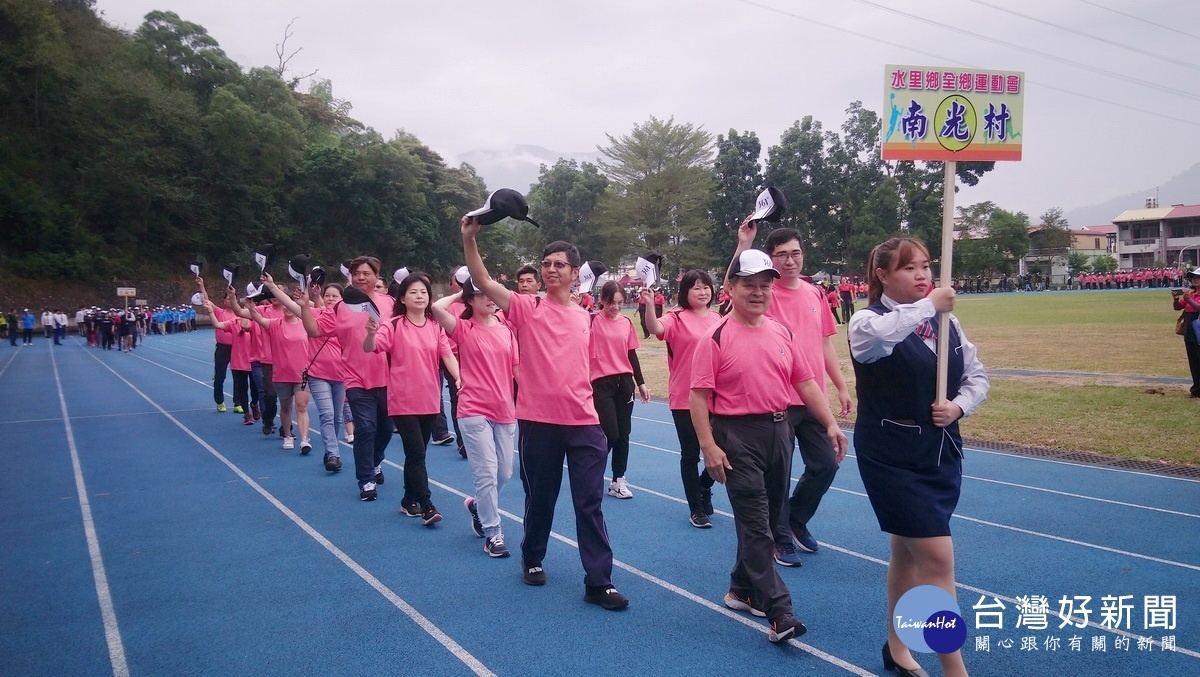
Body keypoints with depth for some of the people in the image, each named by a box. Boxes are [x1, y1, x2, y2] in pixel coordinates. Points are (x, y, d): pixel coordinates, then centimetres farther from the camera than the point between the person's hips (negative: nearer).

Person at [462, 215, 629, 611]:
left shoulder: (585, 317, 10)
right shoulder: (526, 309, -1)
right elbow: (484, 283, -15)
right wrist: (469, 240, -27)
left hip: (583, 422, 2)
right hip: (538, 421, -2)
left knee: (590, 502, 1)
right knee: (539, 498, 13)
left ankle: (598, 582, 6)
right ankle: (532, 560, 37)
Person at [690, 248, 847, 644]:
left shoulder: (783, 334, 8)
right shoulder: (717, 337, -9)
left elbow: (805, 383, 14)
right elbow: (699, 396, -11)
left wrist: (830, 423, 6)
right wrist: (708, 446, -17)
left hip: (778, 431, 7)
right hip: (738, 435, -6)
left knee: (766, 518, 15)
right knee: (755, 524, -6)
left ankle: (742, 590, 33)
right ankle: (778, 612, -4)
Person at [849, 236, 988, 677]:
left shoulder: (947, 321, 7)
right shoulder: (867, 321, -11)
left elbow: (977, 375, 12)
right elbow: (878, 335, -37)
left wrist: (958, 406, -7)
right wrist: (929, 306, -27)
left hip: (942, 453, 6)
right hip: (891, 456, -6)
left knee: (908, 552, 19)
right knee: (938, 557, -9)